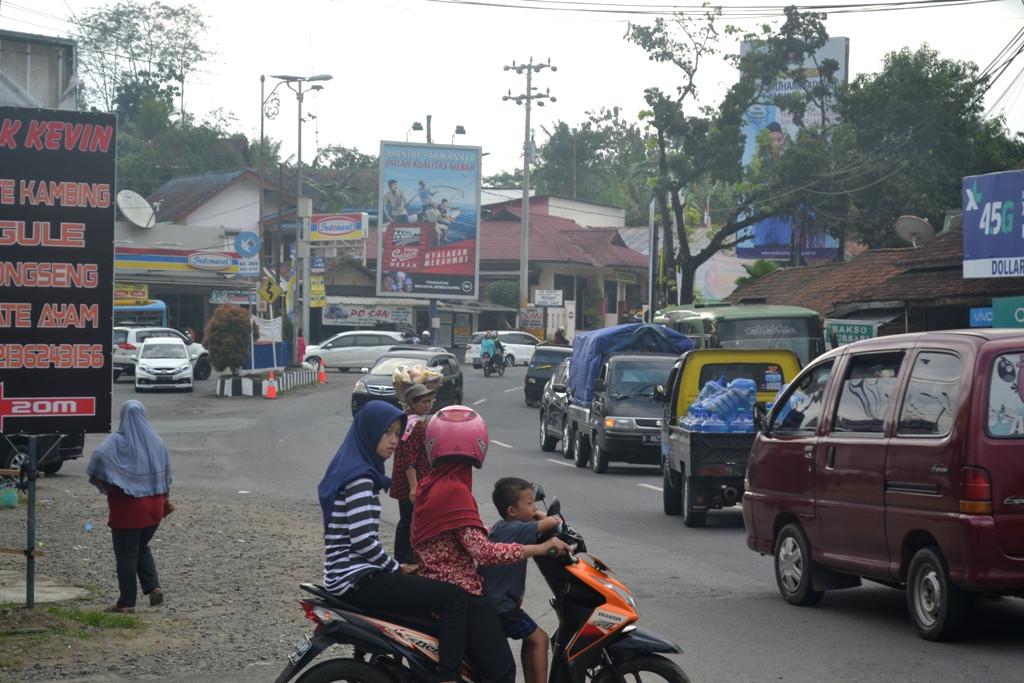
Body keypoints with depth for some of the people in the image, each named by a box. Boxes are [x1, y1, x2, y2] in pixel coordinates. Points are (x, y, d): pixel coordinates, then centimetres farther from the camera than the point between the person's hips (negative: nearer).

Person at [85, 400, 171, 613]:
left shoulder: (117, 440, -9)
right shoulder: (156, 441, 6)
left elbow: (99, 456, -28)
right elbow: (165, 475, 11)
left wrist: (102, 483, -14)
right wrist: (166, 500, 22)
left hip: (127, 507, -5)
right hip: (153, 507, 5)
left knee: (126, 554, 3)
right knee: (142, 548, 22)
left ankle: (127, 602, 6)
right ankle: (153, 587, 4)